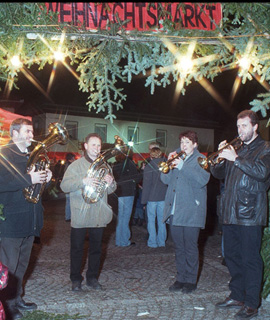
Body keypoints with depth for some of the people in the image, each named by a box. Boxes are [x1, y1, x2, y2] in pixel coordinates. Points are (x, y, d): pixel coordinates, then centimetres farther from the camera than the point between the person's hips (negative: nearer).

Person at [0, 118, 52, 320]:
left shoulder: (31, 156, 15)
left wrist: (45, 178, 0)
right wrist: (28, 179, -28)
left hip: (30, 220, 8)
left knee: (22, 264, 18)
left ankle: (17, 299, 32)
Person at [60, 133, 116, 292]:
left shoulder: (104, 166, 13)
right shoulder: (76, 165, -1)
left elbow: (110, 191, 16)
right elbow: (64, 186, -12)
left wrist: (111, 183, -7)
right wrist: (83, 181, -25)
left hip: (99, 216, 4)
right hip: (80, 215, -4)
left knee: (96, 248, 11)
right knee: (77, 249, 3)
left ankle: (92, 277, 25)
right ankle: (76, 279, 17)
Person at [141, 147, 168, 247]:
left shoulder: (149, 166, -10)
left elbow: (146, 184, -10)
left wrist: (144, 199, -5)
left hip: (152, 197, -4)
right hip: (164, 197, 4)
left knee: (151, 220, 5)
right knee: (161, 220, 12)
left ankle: (152, 242, 7)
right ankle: (161, 241, 19)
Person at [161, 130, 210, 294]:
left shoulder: (200, 159, 1)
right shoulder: (177, 158, 17)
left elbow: (202, 179, -17)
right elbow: (165, 179, 11)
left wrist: (182, 167, -22)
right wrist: (169, 164, -5)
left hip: (192, 211, -5)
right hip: (174, 211, 6)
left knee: (191, 247, 0)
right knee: (179, 247, 11)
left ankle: (191, 280, 11)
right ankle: (181, 278, 21)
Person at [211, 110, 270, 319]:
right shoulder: (237, 149, 19)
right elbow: (218, 173, 17)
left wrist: (235, 159, -21)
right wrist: (221, 156, -1)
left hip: (250, 213, -7)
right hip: (230, 213, 7)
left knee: (251, 260, -2)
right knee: (232, 256, 14)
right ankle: (237, 296, 28)